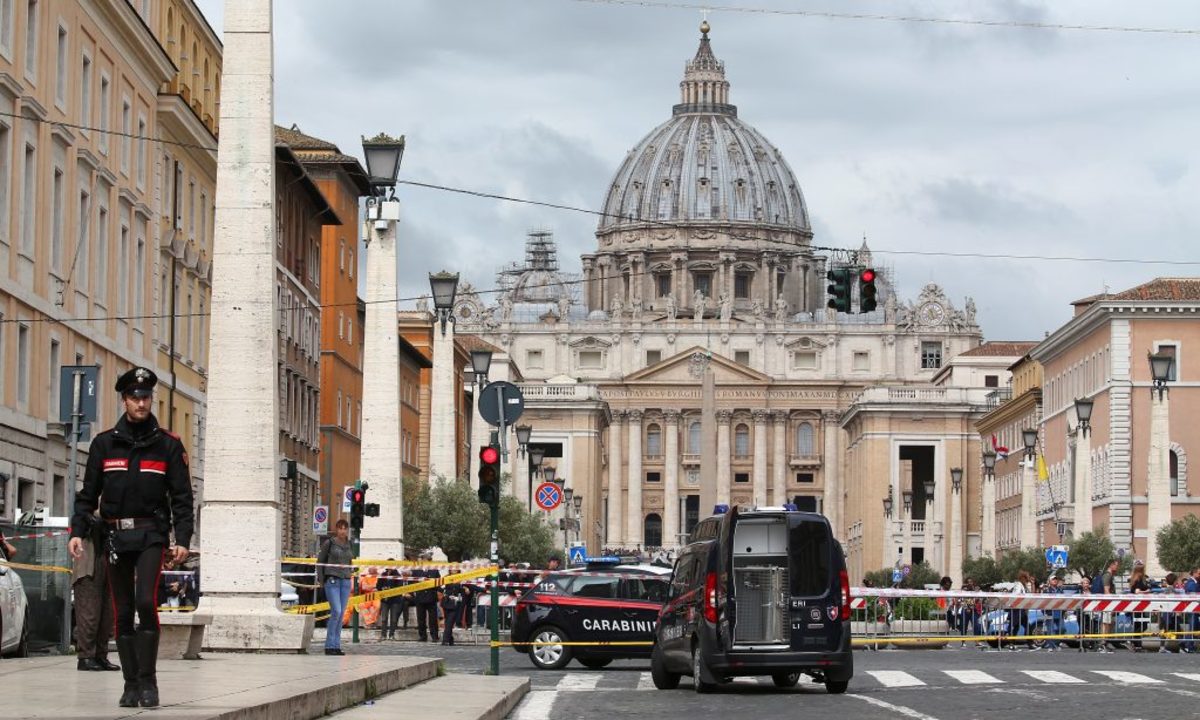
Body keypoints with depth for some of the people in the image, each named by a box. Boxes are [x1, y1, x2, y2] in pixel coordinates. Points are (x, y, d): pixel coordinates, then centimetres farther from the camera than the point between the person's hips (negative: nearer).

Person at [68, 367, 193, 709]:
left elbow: (182, 497, 3)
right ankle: (131, 684, 10)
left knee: (146, 601, -18)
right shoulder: (104, 443, 7)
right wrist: (78, 532, -1)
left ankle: (148, 682, -11)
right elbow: (88, 493, 11)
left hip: (151, 534, -2)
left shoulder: (168, 445, 4)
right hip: (115, 536, 2)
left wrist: (182, 539, -7)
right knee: (123, 613, 4)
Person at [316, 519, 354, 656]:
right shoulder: (329, 543, -1)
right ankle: (330, 645, -10)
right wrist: (320, 579, -1)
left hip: (346, 581, 5)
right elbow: (320, 561, 4)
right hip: (332, 580, -5)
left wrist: (348, 575, 12)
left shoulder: (349, 545, 13)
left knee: (341, 614, 4)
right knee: (336, 611, -15)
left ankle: (337, 646, 8)